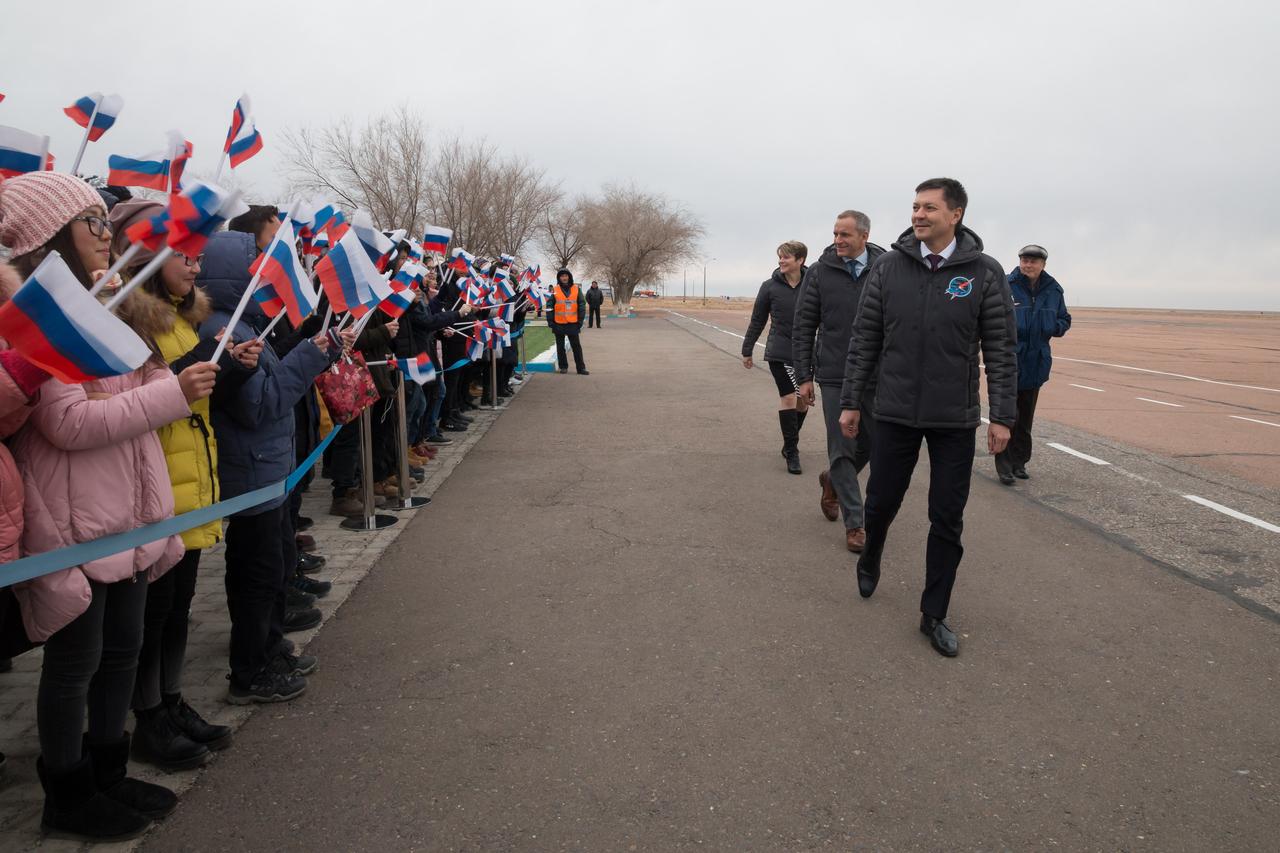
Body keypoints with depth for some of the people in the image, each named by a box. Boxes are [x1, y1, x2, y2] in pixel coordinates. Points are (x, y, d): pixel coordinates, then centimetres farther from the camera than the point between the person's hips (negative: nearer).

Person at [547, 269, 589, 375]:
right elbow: (549, 306, -1)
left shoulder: (576, 289, 3)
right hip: (559, 323, 0)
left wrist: (580, 320, -2)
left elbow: (582, 305, 3)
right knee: (560, 346, 9)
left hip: (573, 323, 0)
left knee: (576, 346, 3)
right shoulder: (554, 290, 0)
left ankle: (581, 367, 7)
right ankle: (563, 366, 19)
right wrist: (550, 321, -7)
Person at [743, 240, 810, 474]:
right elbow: (757, 321, 6)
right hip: (779, 352, -2)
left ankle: (790, 445, 29)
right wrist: (747, 351, 8)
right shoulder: (770, 286, -1)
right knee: (788, 398, -8)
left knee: (803, 400, 10)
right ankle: (791, 452, 1)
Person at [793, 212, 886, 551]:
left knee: (870, 444, 11)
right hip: (835, 376, -2)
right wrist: (804, 376, -2)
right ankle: (854, 523, 11)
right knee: (842, 449, 1)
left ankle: (832, 481, 40)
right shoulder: (820, 272, -2)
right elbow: (804, 327, 1)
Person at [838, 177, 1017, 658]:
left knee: (947, 520, 5)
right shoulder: (889, 267, 0)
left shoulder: (984, 273, -3)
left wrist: (1002, 415, -6)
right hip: (894, 414, 1)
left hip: (955, 420, 0)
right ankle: (870, 560, 42)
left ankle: (934, 615, 19)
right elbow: (865, 340, 3)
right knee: (881, 502, 10)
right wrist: (851, 402, 2)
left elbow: (1001, 349, -2)